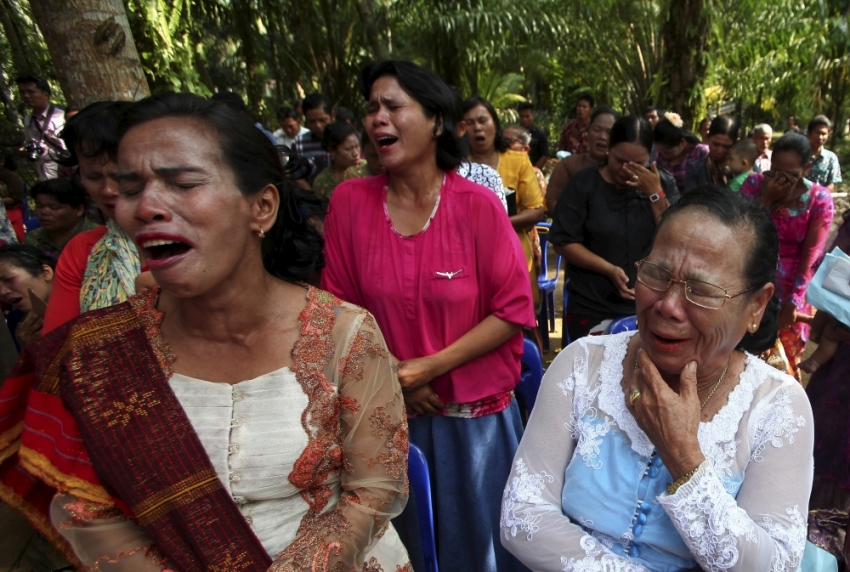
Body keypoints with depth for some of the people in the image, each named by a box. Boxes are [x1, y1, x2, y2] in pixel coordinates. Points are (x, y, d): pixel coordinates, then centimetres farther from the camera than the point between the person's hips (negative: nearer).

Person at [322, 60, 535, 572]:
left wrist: (429, 366, -17)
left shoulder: (479, 206, -11)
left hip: (476, 415, -1)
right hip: (392, 415, 2)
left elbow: (513, 311, -10)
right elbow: (339, 306, 1)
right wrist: (392, 378, -8)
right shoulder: (350, 201, -5)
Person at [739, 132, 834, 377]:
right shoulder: (754, 183, -9)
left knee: (786, 353, 13)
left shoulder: (820, 200, -12)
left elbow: (810, 255, -11)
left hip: (792, 286, 0)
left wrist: (793, 301, -13)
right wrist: (766, 198, -24)